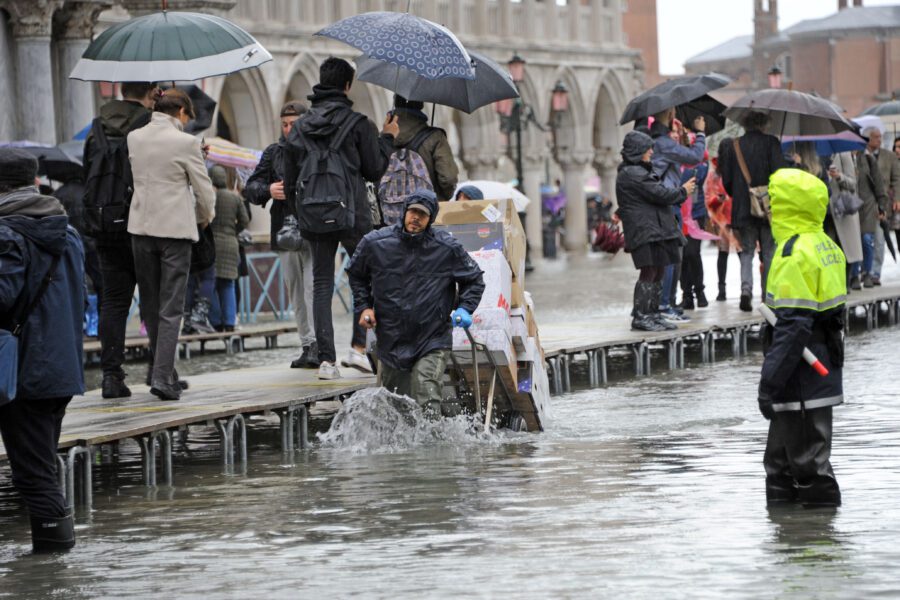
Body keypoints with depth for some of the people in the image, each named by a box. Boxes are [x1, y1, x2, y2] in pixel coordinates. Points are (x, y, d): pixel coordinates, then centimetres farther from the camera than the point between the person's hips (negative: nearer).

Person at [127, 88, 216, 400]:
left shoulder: (134, 138, 2)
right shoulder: (185, 142, -12)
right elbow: (204, 188, -5)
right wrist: (205, 217, 15)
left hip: (141, 226, 5)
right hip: (175, 227, -5)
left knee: (150, 304, 15)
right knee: (170, 307, -2)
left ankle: (161, 371, 22)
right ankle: (162, 375, -9)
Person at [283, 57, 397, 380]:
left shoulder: (300, 127, 7)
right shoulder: (358, 124, -6)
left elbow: (290, 181, 10)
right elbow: (374, 171, -1)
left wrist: (297, 201, 24)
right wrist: (387, 138, 12)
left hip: (314, 216, 4)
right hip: (351, 214, -4)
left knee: (321, 284, 6)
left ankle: (326, 359, 0)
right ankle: (358, 346, -1)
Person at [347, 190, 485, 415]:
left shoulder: (447, 248, -5)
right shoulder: (375, 243, -2)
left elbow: (474, 279, 10)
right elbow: (356, 274, 18)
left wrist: (464, 309, -6)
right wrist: (364, 306, 6)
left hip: (432, 341, -3)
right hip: (391, 343, 3)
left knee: (426, 397, -23)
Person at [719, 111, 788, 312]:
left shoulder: (733, 147, 5)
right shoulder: (771, 143, -4)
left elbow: (726, 180, 5)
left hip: (742, 209, 2)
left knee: (746, 252, 8)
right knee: (769, 253, 9)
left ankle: (746, 289, -13)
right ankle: (768, 294, 10)